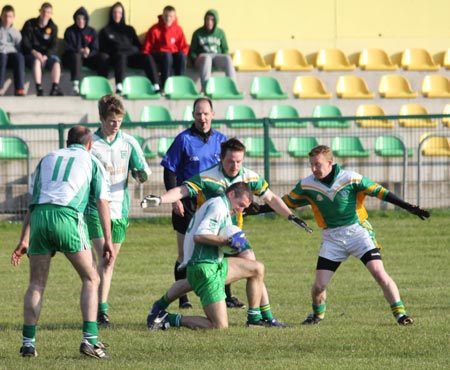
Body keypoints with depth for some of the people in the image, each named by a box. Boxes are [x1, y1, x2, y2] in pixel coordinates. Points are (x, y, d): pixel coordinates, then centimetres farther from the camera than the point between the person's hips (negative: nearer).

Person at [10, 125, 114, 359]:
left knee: (36, 284, 14)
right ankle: (89, 340, -4)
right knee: (90, 279, 9)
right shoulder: (91, 162, 20)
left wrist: (24, 240, 26)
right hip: (68, 217, -3)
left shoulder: (48, 159, 28)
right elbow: (102, 202, 11)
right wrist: (107, 240, 11)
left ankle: (28, 342, 7)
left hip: (39, 217, 3)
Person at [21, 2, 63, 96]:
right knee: (37, 60, -37)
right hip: (30, 54, -2)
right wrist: (33, 51, -22)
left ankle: (55, 88, -38)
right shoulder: (30, 24, 4)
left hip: (47, 54, 2)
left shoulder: (53, 27, 9)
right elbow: (24, 42, -4)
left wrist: (46, 56, -20)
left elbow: (54, 45, -1)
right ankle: (39, 89, -45)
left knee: (56, 61, -30)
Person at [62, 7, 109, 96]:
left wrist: (88, 53, -21)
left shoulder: (92, 32, 11)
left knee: (104, 57, -23)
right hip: (71, 58, -3)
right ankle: (75, 84, -51)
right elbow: (67, 49, -4)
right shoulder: (69, 31, 5)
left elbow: (95, 49, 3)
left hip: (88, 58, 3)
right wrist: (80, 51, -24)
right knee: (76, 55, -38)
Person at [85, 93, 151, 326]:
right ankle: (101, 310, -13)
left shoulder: (128, 143, 3)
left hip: (120, 209, 4)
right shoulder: (90, 143, -5)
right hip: (96, 209, -4)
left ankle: (101, 308, 16)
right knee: (105, 259, -14)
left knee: (110, 261, 8)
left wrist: (141, 174, -16)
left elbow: (143, 173, 6)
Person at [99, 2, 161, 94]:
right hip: (116, 55, -3)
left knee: (148, 57, -30)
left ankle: (156, 86, -43)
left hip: (133, 55, 3)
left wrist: (135, 50, 5)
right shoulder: (105, 31, 21)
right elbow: (102, 49, 12)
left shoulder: (129, 29, 30)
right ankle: (119, 88, -61)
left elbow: (138, 45, 27)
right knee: (121, 56, -43)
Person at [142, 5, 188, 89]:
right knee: (167, 55, -36)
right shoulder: (155, 30, -5)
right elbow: (146, 48, -2)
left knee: (181, 55, -30)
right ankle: (165, 86, -37)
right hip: (158, 55, -3)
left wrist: (181, 54, -13)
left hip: (174, 53, 3)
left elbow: (184, 47, 8)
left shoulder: (178, 30, 4)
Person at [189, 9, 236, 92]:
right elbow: (192, 51, 12)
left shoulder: (220, 33, 16)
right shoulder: (198, 33, 11)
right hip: (202, 56, -2)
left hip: (217, 56, 2)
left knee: (228, 58, -33)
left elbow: (225, 49, 19)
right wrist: (195, 59, -10)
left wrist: (225, 58, -3)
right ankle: (205, 88, -56)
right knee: (207, 58, -40)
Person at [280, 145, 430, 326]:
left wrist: (408, 207, -13)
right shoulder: (307, 185, -6)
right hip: (332, 237, 2)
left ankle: (400, 313, -7)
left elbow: (379, 191, -10)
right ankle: (318, 314, 27)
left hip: (358, 231, -2)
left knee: (379, 273, -18)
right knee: (318, 286, -4)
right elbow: (287, 202, 8)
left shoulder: (350, 178, -14)